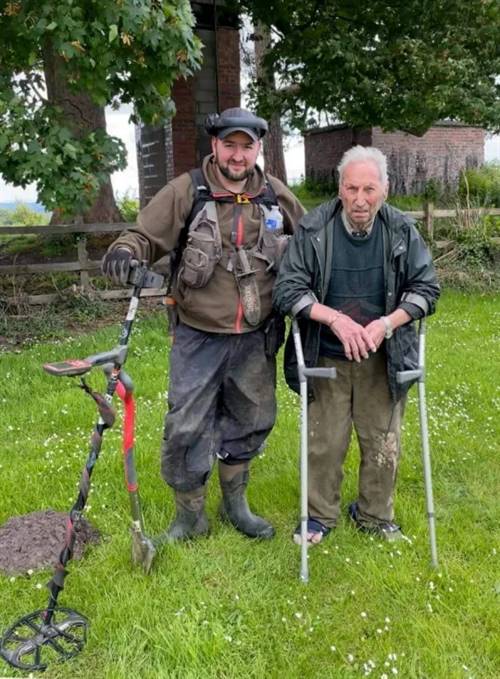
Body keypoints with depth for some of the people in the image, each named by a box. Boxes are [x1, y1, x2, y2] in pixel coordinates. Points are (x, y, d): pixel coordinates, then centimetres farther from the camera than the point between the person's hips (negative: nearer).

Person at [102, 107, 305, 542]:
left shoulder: (276, 195, 3)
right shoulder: (186, 192, -8)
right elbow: (146, 235, -6)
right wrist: (124, 250, -28)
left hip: (256, 339, 4)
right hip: (199, 338, -3)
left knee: (250, 422, 16)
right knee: (187, 428, 0)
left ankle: (235, 503, 38)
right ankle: (190, 514, 22)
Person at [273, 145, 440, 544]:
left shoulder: (401, 230, -7)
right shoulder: (313, 230, -12)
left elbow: (426, 288, -2)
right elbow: (287, 290, -11)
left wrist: (387, 323, -18)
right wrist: (335, 319, -24)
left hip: (383, 359, 2)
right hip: (326, 358, -1)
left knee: (383, 444, 11)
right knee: (324, 444, 8)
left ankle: (375, 516, 34)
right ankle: (320, 515, 31)